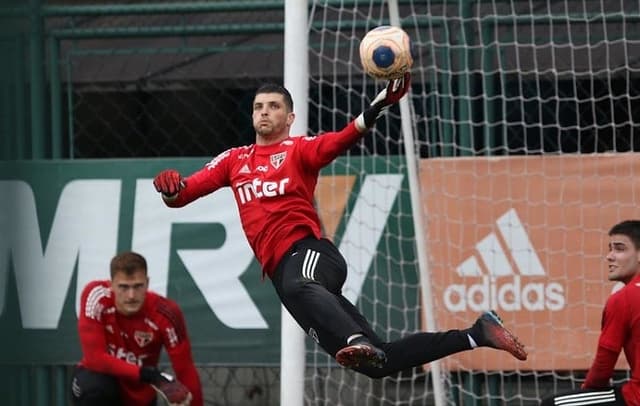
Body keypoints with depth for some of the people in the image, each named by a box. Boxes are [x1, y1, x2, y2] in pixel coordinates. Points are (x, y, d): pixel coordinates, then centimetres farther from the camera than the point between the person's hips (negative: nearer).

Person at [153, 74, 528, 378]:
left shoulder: (299, 150, 7)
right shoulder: (234, 160, 22)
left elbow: (341, 140, -13)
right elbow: (181, 195, 16)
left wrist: (379, 105, -32)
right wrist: (170, 189, -10)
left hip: (308, 251, -5)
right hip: (283, 271, 5)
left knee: (298, 287, -46)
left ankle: (358, 341, -70)